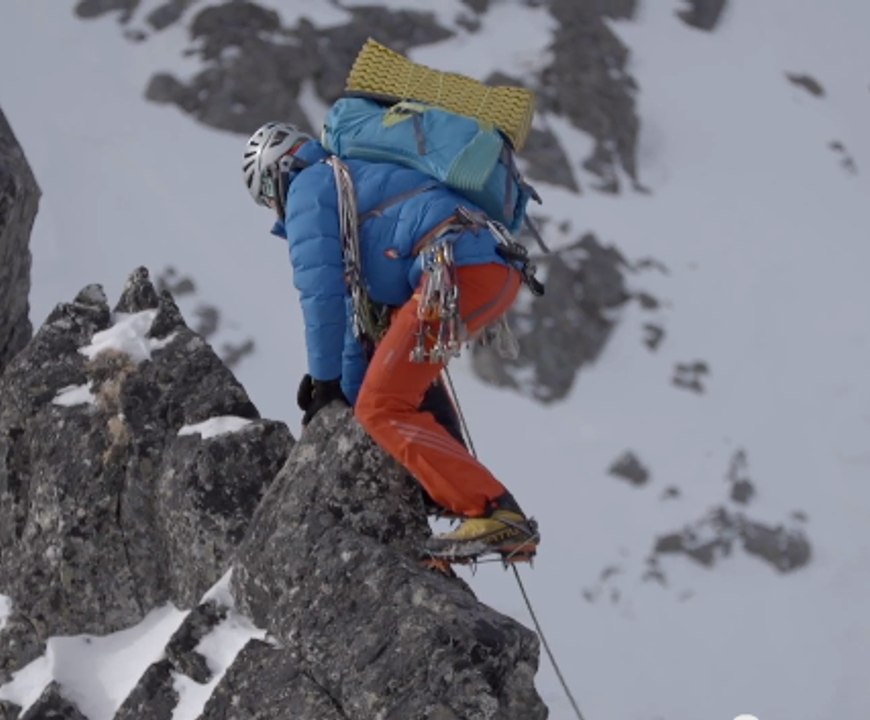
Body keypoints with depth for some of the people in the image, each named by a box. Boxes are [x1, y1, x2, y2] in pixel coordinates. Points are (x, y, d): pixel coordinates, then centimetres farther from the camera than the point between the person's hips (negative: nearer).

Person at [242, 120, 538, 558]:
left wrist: (326, 383, 10)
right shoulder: (355, 184, 37)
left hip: (459, 272, -10)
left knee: (382, 410, -10)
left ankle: (497, 516, -22)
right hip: (500, 273, 10)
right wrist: (351, 390, 41)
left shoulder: (309, 187, 9)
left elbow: (321, 291, 2)